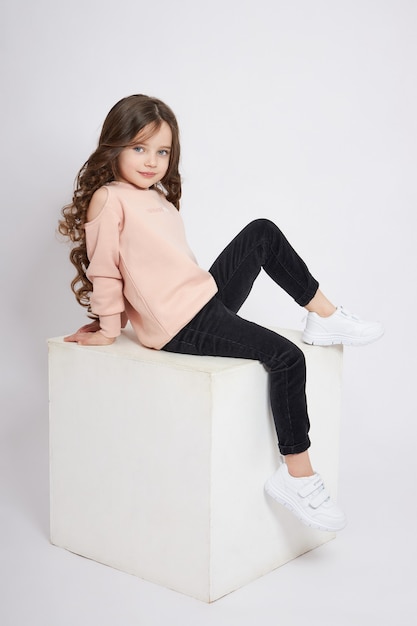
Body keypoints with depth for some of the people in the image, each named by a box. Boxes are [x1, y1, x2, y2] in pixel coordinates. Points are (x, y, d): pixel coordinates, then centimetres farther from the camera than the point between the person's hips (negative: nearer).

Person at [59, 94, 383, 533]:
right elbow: (105, 273, -8)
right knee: (286, 357, -18)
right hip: (182, 328, -9)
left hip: (205, 300, 9)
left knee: (262, 233, 9)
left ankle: (325, 318, 12)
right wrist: (109, 329, 0)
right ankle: (297, 478, -11)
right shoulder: (108, 200, -12)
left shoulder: (157, 196, 19)